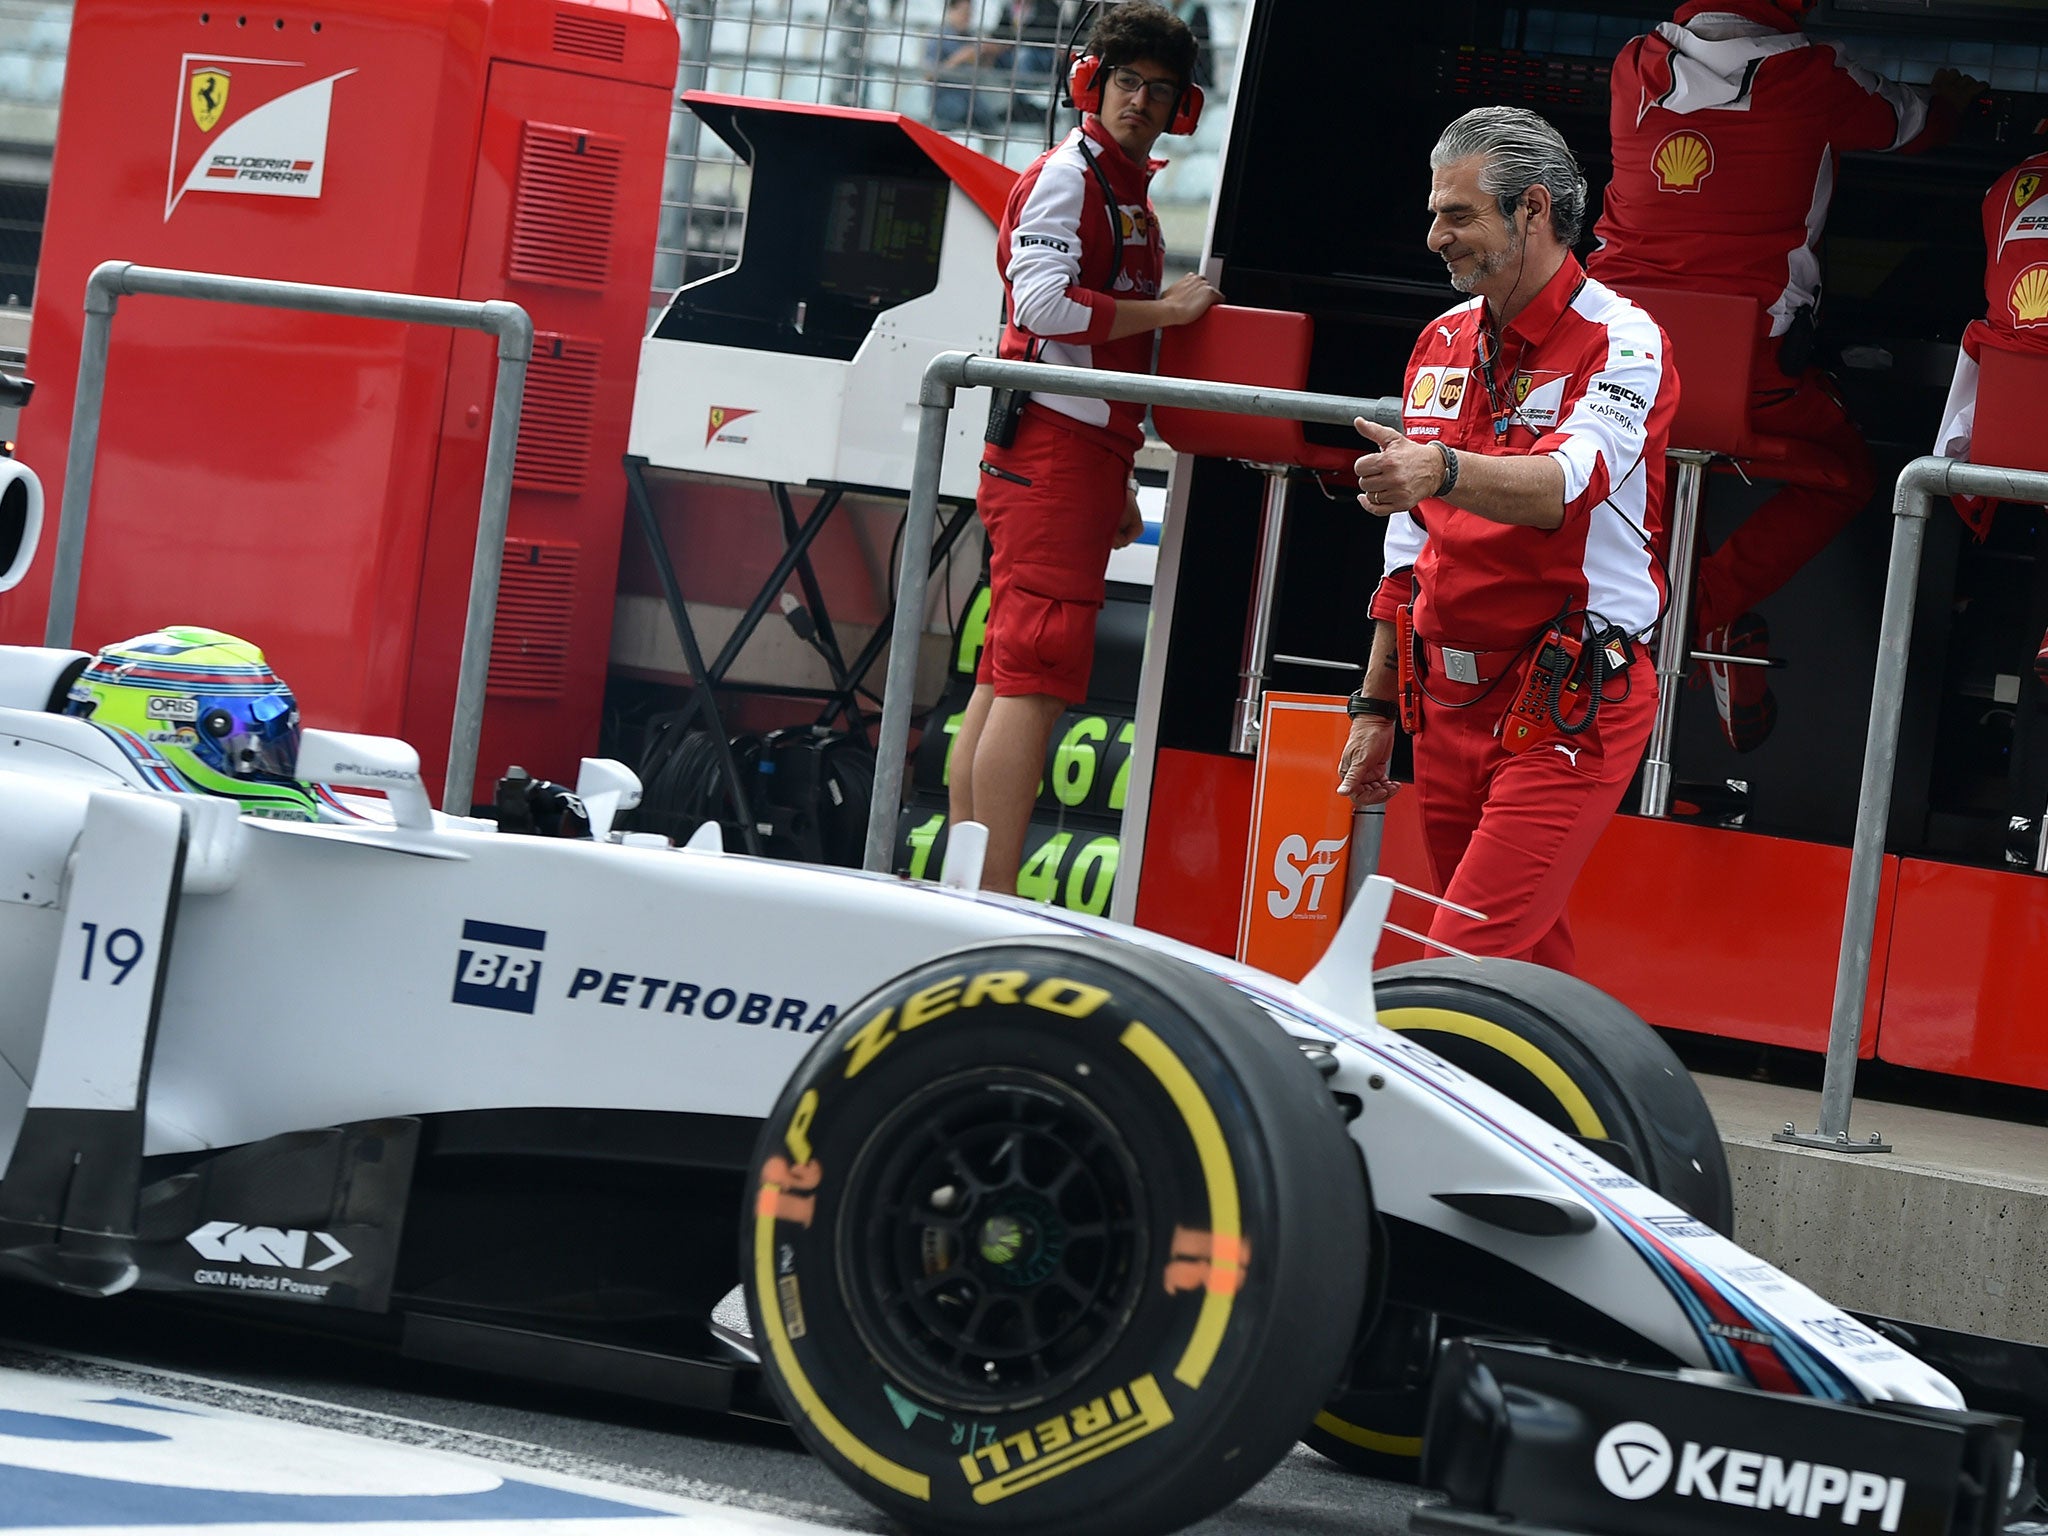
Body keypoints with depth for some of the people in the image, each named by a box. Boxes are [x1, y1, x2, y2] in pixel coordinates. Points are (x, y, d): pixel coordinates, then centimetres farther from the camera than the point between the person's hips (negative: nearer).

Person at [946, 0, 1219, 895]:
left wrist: (1117, 485, 25)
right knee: (1034, 675, -15)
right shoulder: (1068, 175, -6)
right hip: (1052, 450, -10)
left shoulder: (1128, 192, 23)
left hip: (1086, 452, 10)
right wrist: (1168, 309, -14)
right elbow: (1043, 301, -20)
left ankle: (966, 893, 9)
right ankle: (993, 900, -19)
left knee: (1006, 676, 8)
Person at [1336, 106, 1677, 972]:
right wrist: (1375, 705, 18)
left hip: (1567, 705, -7)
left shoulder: (1622, 343, -9)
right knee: (1525, 962, 9)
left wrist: (1442, 470, -49)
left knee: (1471, 959, -15)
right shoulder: (1442, 344, 14)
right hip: (1448, 699, 7)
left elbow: (1566, 484, -30)